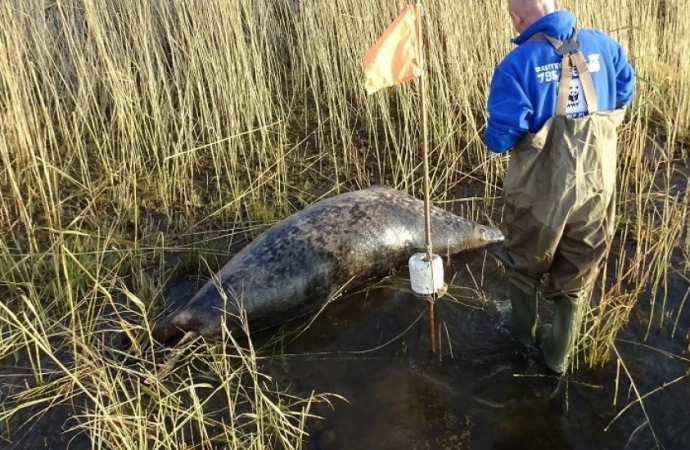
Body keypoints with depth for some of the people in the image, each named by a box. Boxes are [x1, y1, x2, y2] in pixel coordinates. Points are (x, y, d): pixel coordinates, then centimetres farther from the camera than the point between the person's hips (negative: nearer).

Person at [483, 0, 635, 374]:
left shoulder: (517, 65, -18)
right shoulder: (604, 46, -3)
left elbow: (501, 137, -20)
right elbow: (624, 97, 12)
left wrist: (490, 137, 2)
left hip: (540, 193, -3)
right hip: (596, 188, 4)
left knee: (523, 265, 25)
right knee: (576, 277, 21)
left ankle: (525, 334, 47)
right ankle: (558, 355, 37)